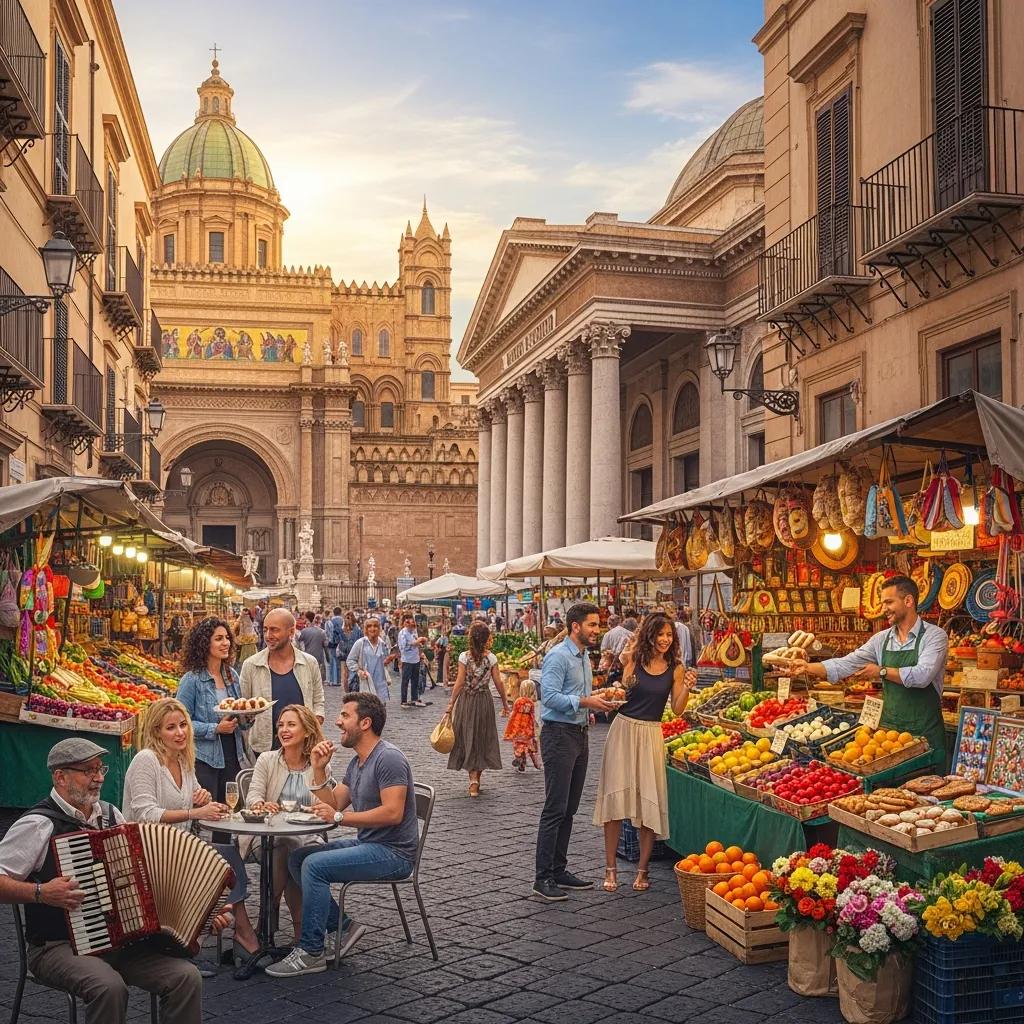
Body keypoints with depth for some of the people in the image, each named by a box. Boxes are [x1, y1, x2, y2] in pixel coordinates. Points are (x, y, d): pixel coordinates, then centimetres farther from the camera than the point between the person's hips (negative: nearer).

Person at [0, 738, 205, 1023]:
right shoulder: (38, 824, -9)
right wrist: (41, 892, -23)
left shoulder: (111, 815, 11)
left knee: (187, 977, -17)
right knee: (109, 987, -35)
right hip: (61, 946, -5)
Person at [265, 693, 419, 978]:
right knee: (297, 858, 6)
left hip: (393, 852, -10)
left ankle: (311, 952, -11)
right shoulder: (356, 762, 14)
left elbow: (393, 813, -25)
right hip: (367, 844, 10)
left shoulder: (389, 758, -16)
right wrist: (319, 770, 0)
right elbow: (333, 804, 12)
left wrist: (339, 817, -21)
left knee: (315, 865, -21)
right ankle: (343, 927, 8)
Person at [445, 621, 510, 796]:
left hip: (466, 701, -1)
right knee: (482, 738, 13)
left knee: (468, 737, 6)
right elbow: (498, 683, -2)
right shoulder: (491, 658, -5)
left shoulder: (464, 656, -9)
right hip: (484, 700, 1)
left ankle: (473, 779, -8)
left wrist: (451, 703, -4)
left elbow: (459, 683, -10)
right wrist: (505, 703, 10)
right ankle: (476, 780, 17)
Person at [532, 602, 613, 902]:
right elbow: (549, 696, -22)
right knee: (555, 808, -8)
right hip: (559, 734, -9)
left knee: (569, 808, 13)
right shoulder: (558, 656, -14)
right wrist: (584, 702, -24)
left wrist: (597, 701, 8)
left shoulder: (584, 657, 16)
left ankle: (559, 869, 22)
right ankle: (543, 878, -2)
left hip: (579, 735, 9)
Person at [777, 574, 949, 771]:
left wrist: (881, 672, -12)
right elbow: (845, 665, 3)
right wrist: (808, 668, -8)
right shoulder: (882, 639, 7)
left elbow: (922, 675, -22)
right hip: (890, 728, 4)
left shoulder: (935, 636, -8)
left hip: (926, 733, -4)